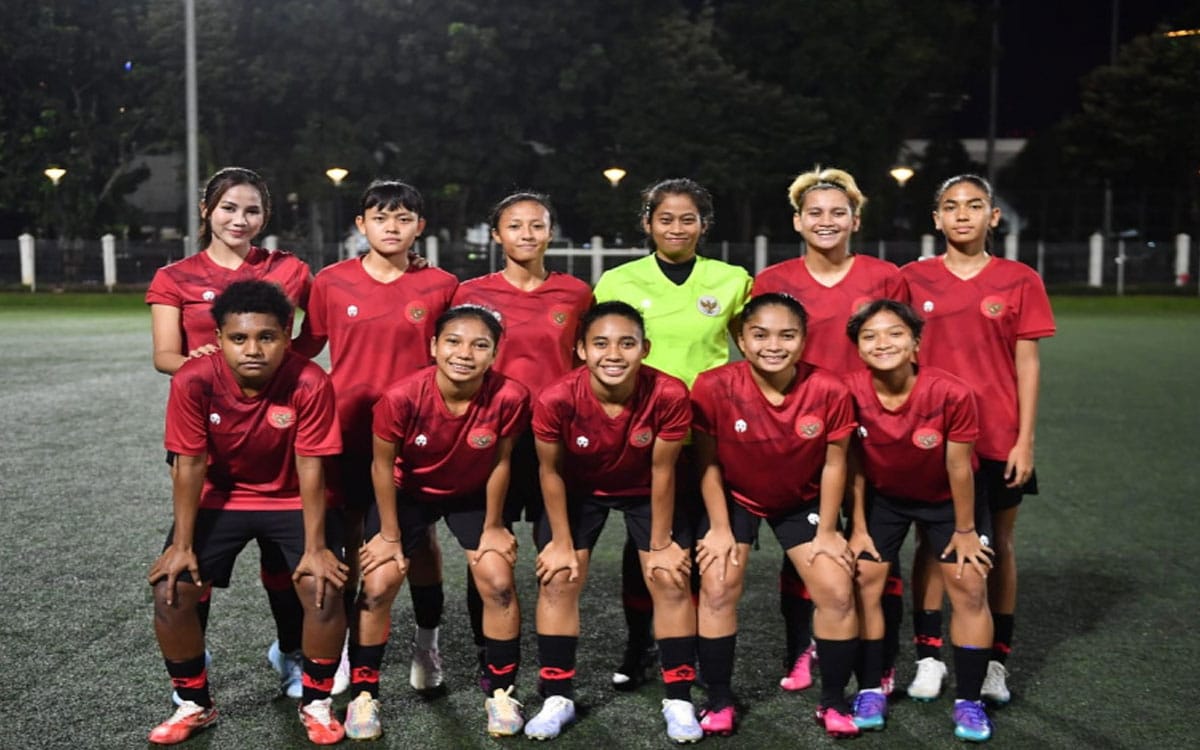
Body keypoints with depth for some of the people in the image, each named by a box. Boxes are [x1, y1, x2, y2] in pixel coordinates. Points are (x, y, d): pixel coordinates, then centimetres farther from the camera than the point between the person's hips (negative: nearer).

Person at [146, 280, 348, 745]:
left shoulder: (310, 383, -27)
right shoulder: (193, 381, -24)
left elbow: (310, 467, -20)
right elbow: (189, 465, -16)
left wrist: (315, 547, -20)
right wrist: (182, 545, -14)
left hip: (293, 499, -1)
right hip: (220, 498, 2)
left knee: (323, 589, -19)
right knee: (171, 592, -10)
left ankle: (316, 704, 6)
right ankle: (195, 705, 14)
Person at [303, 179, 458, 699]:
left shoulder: (441, 286, -2)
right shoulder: (331, 282, 0)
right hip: (348, 429, 1)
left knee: (420, 536, 7)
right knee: (345, 537, 8)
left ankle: (426, 645, 23)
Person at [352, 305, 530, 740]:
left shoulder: (509, 397, -31)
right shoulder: (401, 397, -34)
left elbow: (499, 463, -14)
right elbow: (383, 466, -17)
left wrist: (493, 527, -4)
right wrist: (389, 534, -9)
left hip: (472, 495, 1)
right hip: (408, 492, -1)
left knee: (498, 582, -7)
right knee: (378, 584, -8)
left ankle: (502, 693, 12)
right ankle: (363, 695, 11)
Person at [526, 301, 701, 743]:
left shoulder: (668, 395, -34)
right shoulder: (556, 400, -34)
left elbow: (662, 471, -20)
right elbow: (551, 471, -17)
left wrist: (661, 544, -10)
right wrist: (562, 541, -9)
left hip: (646, 491, 0)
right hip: (579, 491, 0)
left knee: (671, 581, -5)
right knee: (557, 579, -4)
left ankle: (679, 700, 8)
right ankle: (558, 698, 10)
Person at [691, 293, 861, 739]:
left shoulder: (828, 391, -25)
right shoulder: (714, 388, -28)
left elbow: (834, 463, -12)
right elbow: (708, 462, -15)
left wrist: (827, 531, -7)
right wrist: (720, 528, -12)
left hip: (802, 501, 1)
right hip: (735, 497, -1)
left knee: (838, 592, -6)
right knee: (717, 588, -10)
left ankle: (833, 701, 14)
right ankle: (718, 701, 9)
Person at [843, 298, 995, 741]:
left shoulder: (951, 394, -31)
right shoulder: (852, 394, -25)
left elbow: (958, 467, -19)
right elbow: (854, 465, -12)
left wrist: (965, 530, -9)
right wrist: (859, 528, -5)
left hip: (946, 498, -1)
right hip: (882, 497, 2)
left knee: (970, 588, -5)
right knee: (863, 583, -3)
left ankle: (968, 700, 8)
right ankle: (870, 690, 11)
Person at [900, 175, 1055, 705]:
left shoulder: (1020, 281, 1)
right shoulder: (913, 279, 3)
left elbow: (1027, 365, 1)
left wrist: (1024, 441, -4)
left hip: (998, 440, 0)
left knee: (998, 544, 7)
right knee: (932, 542, 6)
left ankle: (996, 660, 18)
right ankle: (929, 658, 16)